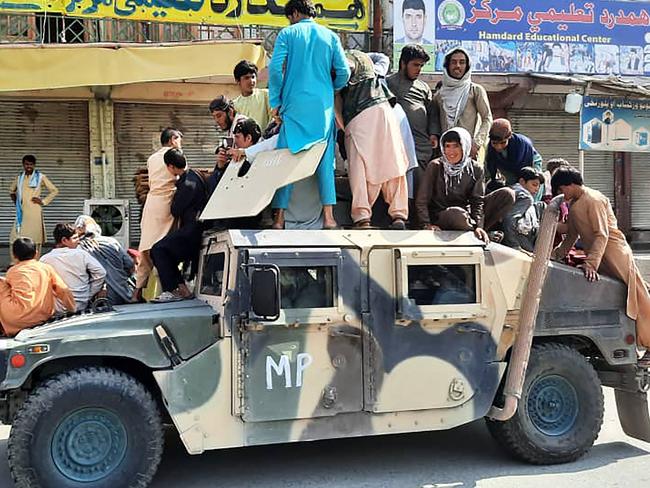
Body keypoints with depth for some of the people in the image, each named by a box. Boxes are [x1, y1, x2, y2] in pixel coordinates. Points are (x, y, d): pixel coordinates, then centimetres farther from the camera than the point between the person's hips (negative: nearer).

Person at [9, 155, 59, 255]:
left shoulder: (40, 177, 2)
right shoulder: (19, 177, 14)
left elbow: (54, 190, 3)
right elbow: (12, 191, 31)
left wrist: (44, 201, -2)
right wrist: (16, 201, 17)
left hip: (34, 212, -4)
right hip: (21, 212, 4)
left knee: (35, 239, -3)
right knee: (16, 240, -1)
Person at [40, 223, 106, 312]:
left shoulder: (44, 260, -3)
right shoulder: (81, 254, -4)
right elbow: (100, 273, -4)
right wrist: (89, 295, 3)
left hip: (57, 309, 0)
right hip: (82, 306, 0)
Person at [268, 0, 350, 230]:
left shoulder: (287, 34, 5)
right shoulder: (330, 36, 11)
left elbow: (275, 68, -6)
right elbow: (343, 72, 5)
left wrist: (276, 102, 0)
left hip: (294, 105, -1)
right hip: (323, 107, 2)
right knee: (325, 159, 4)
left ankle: (279, 217, -2)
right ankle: (328, 216, -2)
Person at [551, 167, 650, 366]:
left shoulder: (593, 199, -14)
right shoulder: (573, 206, 15)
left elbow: (602, 235, -21)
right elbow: (571, 237, 22)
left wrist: (591, 263, -27)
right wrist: (553, 255, 13)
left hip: (614, 253, -9)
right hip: (596, 256, 10)